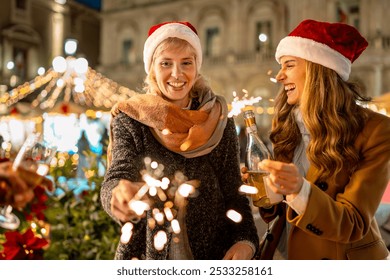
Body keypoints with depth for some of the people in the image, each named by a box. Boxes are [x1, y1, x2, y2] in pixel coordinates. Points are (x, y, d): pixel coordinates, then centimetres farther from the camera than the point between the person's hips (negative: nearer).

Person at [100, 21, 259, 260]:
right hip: (145, 252, -1)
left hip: (213, 253, 1)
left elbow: (234, 195, -1)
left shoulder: (220, 124, -4)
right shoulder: (129, 121, -7)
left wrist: (245, 241, -18)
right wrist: (120, 195, -43)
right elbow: (116, 179, -20)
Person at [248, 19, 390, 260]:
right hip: (286, 250, 4)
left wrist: (299, 190, -38)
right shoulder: (284, 124, -5)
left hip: (342, 257, -4)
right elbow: (279, 205, 4)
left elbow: (353, 226, -22)